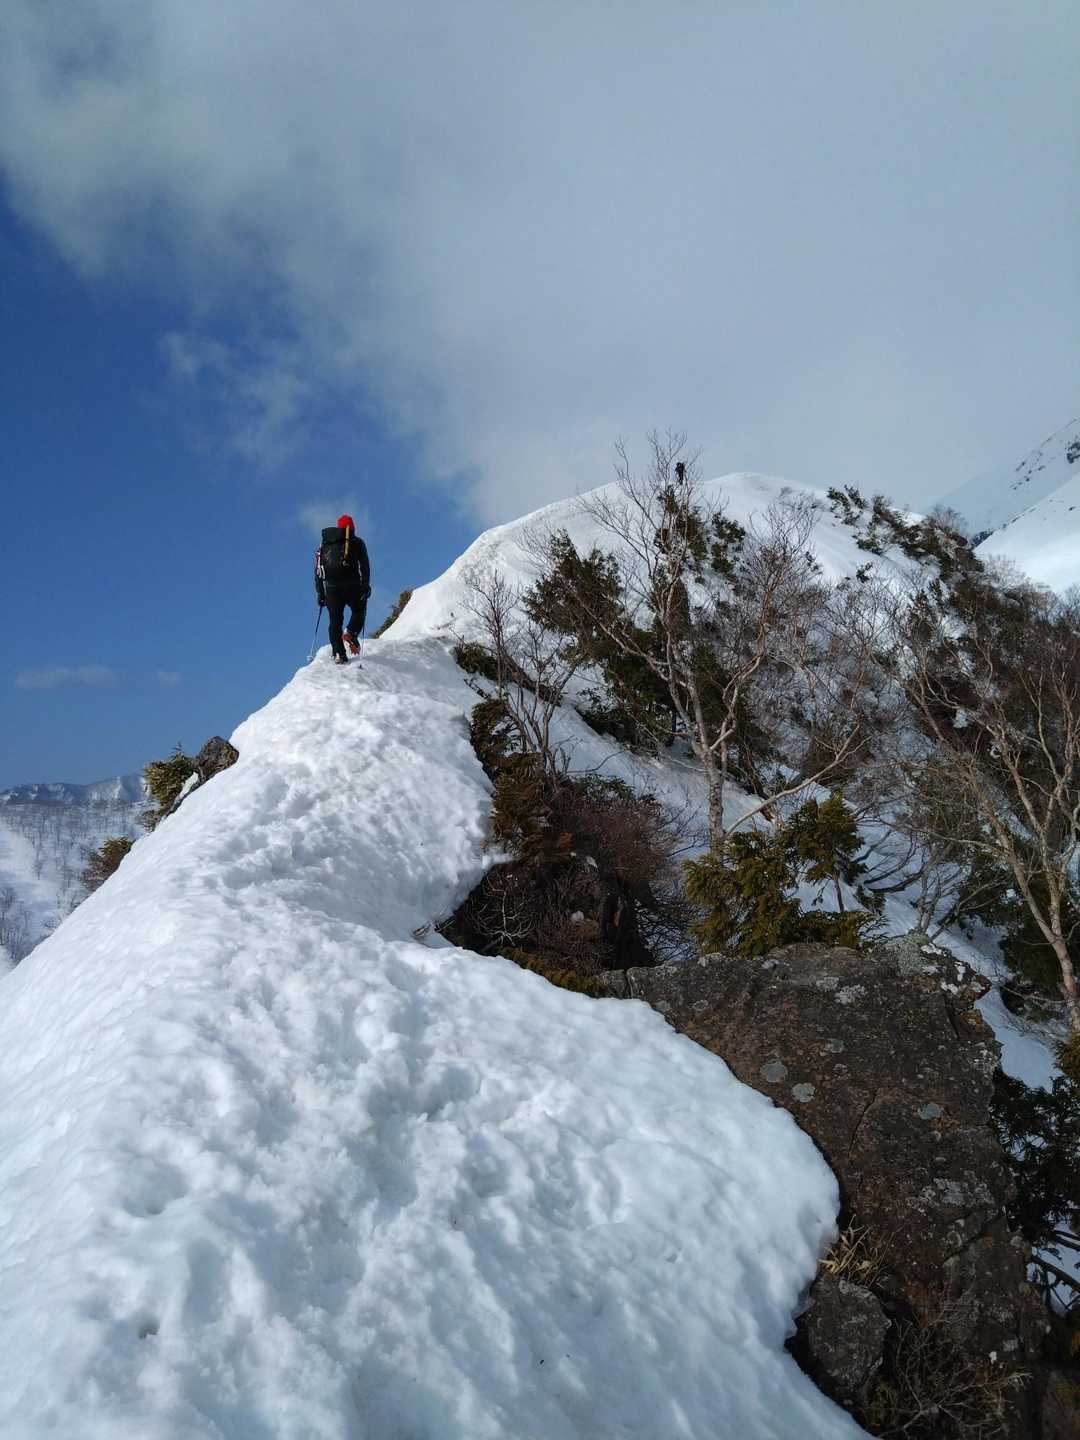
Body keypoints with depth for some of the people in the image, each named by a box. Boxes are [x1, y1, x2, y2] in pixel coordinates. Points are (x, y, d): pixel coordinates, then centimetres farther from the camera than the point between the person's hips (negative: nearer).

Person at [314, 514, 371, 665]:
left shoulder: (324, 545, 22)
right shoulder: (356, 542, 10)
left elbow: (318, 570, 18)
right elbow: (364, 565, -4)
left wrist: (320, 592, 19)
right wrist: (366, 586, -7)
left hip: (331, 587, 3)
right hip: (351, 585, -3)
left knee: (335, 620, 5)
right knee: (359, 610, 17)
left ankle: (338, 653, -6)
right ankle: (351, 633, -10)